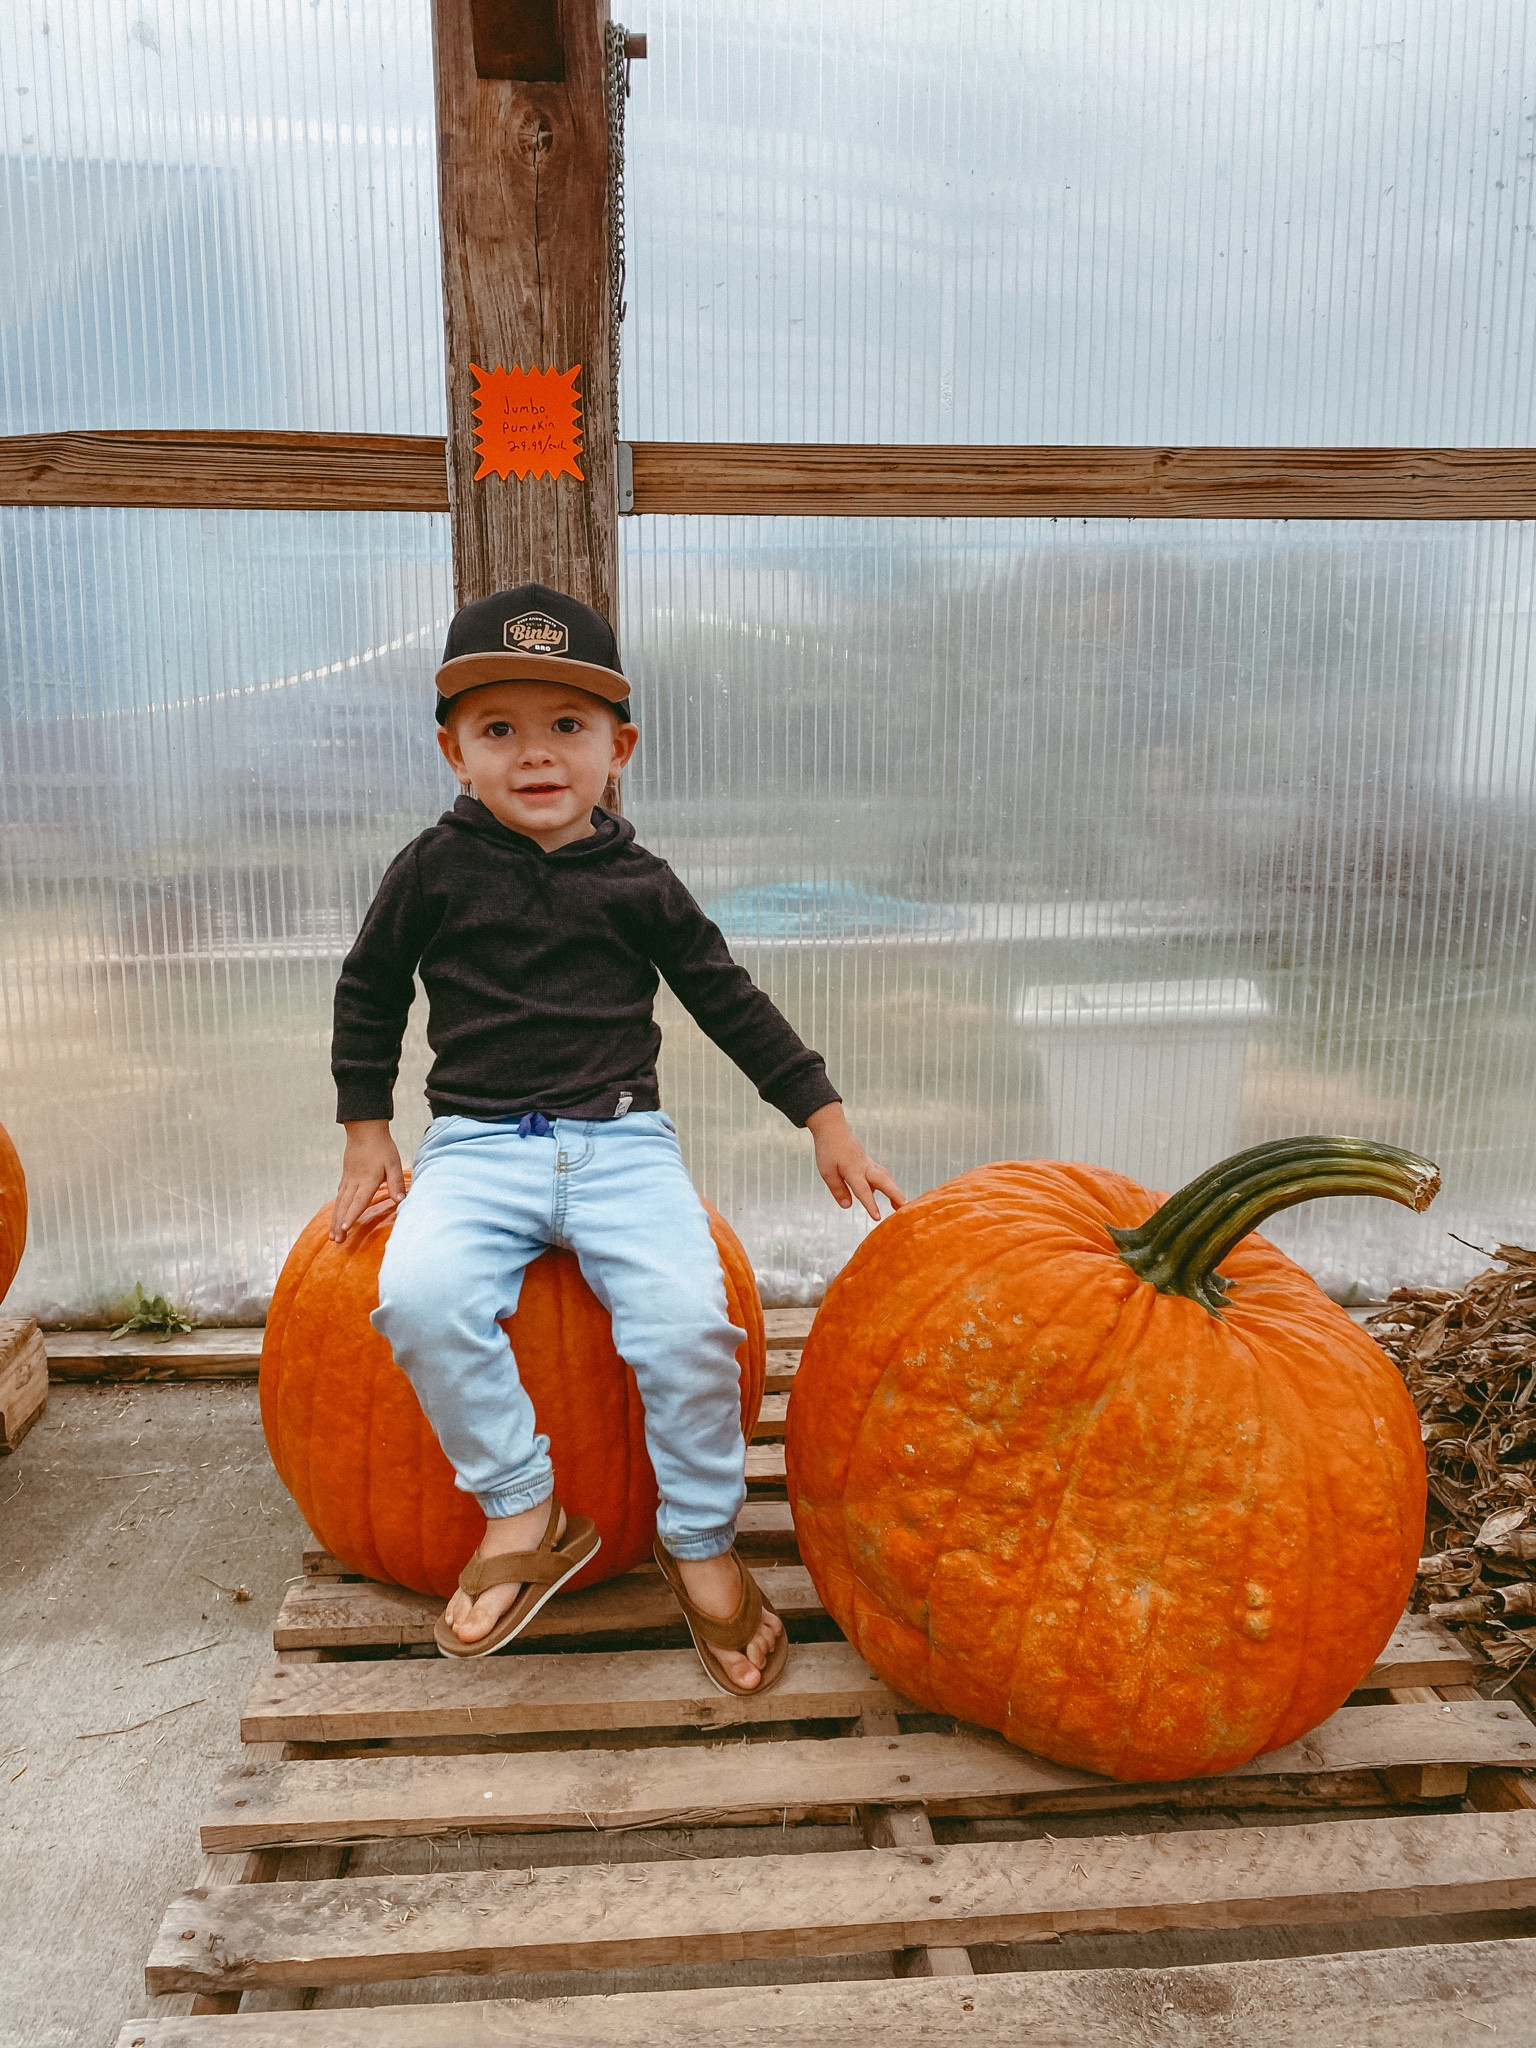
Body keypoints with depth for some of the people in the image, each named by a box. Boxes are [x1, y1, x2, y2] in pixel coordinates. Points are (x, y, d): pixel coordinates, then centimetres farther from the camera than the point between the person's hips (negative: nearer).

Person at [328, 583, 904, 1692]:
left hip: (621, 1140, 0)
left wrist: (827, 1119, 8)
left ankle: (702, 1542, 2)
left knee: (688, 1319, -23)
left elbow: (731, 1000, 11)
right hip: (478, 1143, 1)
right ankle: (525, 1513, -9)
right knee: (421, 1298, -29)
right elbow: (370, 992, 18)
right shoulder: (435, 869, 4)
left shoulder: (639, 882, 5)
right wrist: (367, 1133, 14)